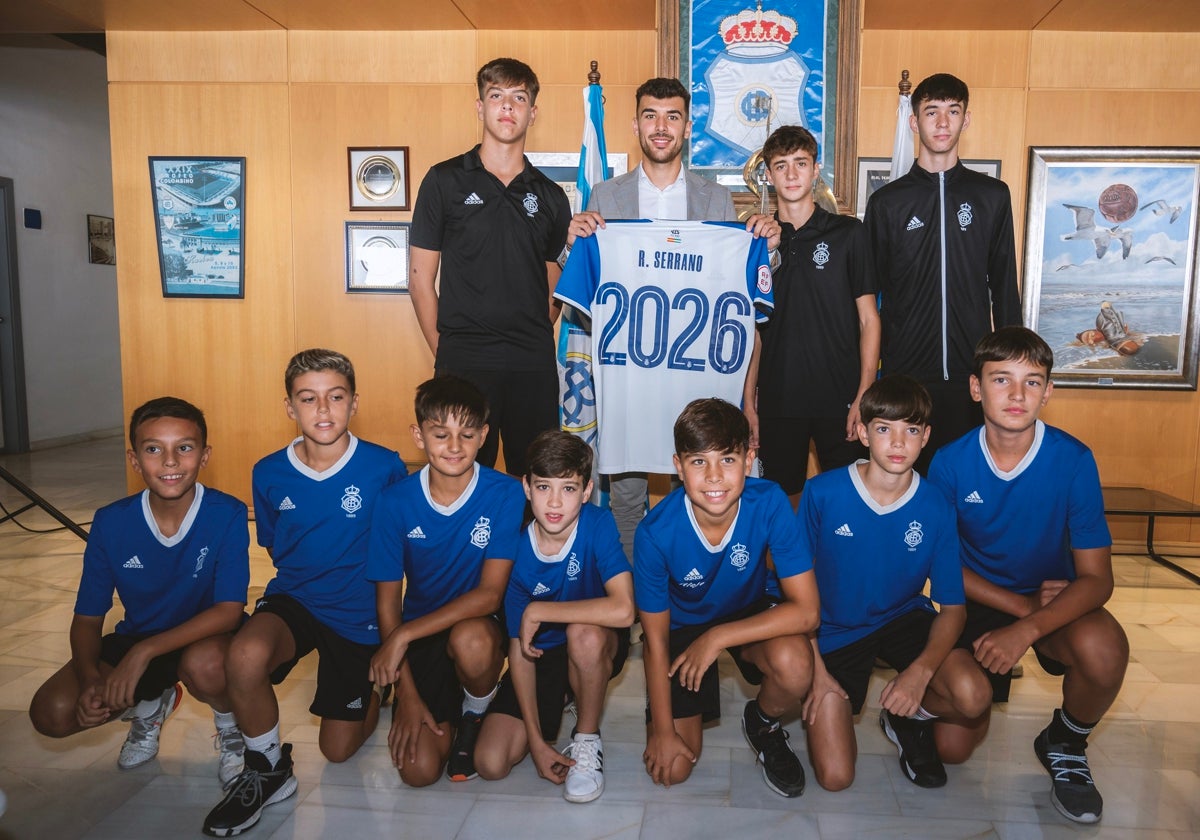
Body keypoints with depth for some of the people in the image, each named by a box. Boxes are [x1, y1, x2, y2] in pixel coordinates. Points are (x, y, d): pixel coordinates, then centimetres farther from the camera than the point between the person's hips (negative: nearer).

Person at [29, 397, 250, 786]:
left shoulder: (227, 515, -22)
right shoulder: (110, 523, -13)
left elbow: (229, 611, -24)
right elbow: (87, 619, -5)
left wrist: (146, 651, -34)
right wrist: (90, 677, -24)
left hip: (204, 638, -3)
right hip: (134, 642, 4)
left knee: (204, 664, -38)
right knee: (52, 712, -17)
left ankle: (230, 725, 0)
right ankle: (150, 706, 16)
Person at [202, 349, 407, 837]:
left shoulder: (385, 468, -15)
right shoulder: (269, 474, -6)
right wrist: (309, 579, 1)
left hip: (358, 613, -1)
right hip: (293, 599, 2)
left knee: (338, 750, 8)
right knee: (244, 658, -33)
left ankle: (370, 690, 42)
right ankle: (267, 770, -5)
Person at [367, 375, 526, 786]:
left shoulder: (505, 494, -16)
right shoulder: (397, 502, -10)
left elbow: (490, 594, -19)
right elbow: (388, 601, -4)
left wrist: (403, 635, -24)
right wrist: (406, 691, -8)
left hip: (479, 626, -1)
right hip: (421, 638, 2)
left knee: (470, 639, -37)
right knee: (419, 770, -12)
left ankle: (474, 715, -2)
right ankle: (445, 716, 24)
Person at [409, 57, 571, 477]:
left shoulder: (550, 196, 12)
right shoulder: (445, 180, 4)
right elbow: (421, 278, 3)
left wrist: (534, 342, 3)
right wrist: (444, 351, -3)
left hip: (534, 366, 3)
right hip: (464, 363, -2)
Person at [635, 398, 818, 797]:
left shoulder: (769, 503, -29)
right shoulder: (656, 532, -29)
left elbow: (806, 610, -27)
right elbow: (656, 640, -16)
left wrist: (717, 637, -29)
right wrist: (662, 731, -9)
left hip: (754, 613, 1)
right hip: (682, 624, 0)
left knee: (794, 665, -33)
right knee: (672, 769, -7)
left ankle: (762, 723, 3)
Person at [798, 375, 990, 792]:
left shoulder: (935, 507, -12)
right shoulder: (822, 493, -18)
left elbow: (952, 607, -7)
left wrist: (921, 670, -25)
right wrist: (815, 670, -13)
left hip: (903, 618, 2)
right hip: (834, 631, -2)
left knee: (974, 697, -27)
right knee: (834, 777, -9)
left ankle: (908, 716, 9)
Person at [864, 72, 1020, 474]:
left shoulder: (992, 195, 9)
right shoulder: (887, 201, 5)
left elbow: (1004, 286, 11)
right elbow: (870, 293, 6)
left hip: (973, 368, 1)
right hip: (906, 369, -1)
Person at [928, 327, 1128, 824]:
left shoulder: (1074, 461, -17)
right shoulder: (950, 463, -15)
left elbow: (1096, 578, -17)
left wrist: (1025, 631, -31)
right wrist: (1021, 603, -17)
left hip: (1057, 605, 0)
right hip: (979, 601, 0)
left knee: (1103, 649, -35)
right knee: (953, 747, -9)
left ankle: (1065, 745, -1)